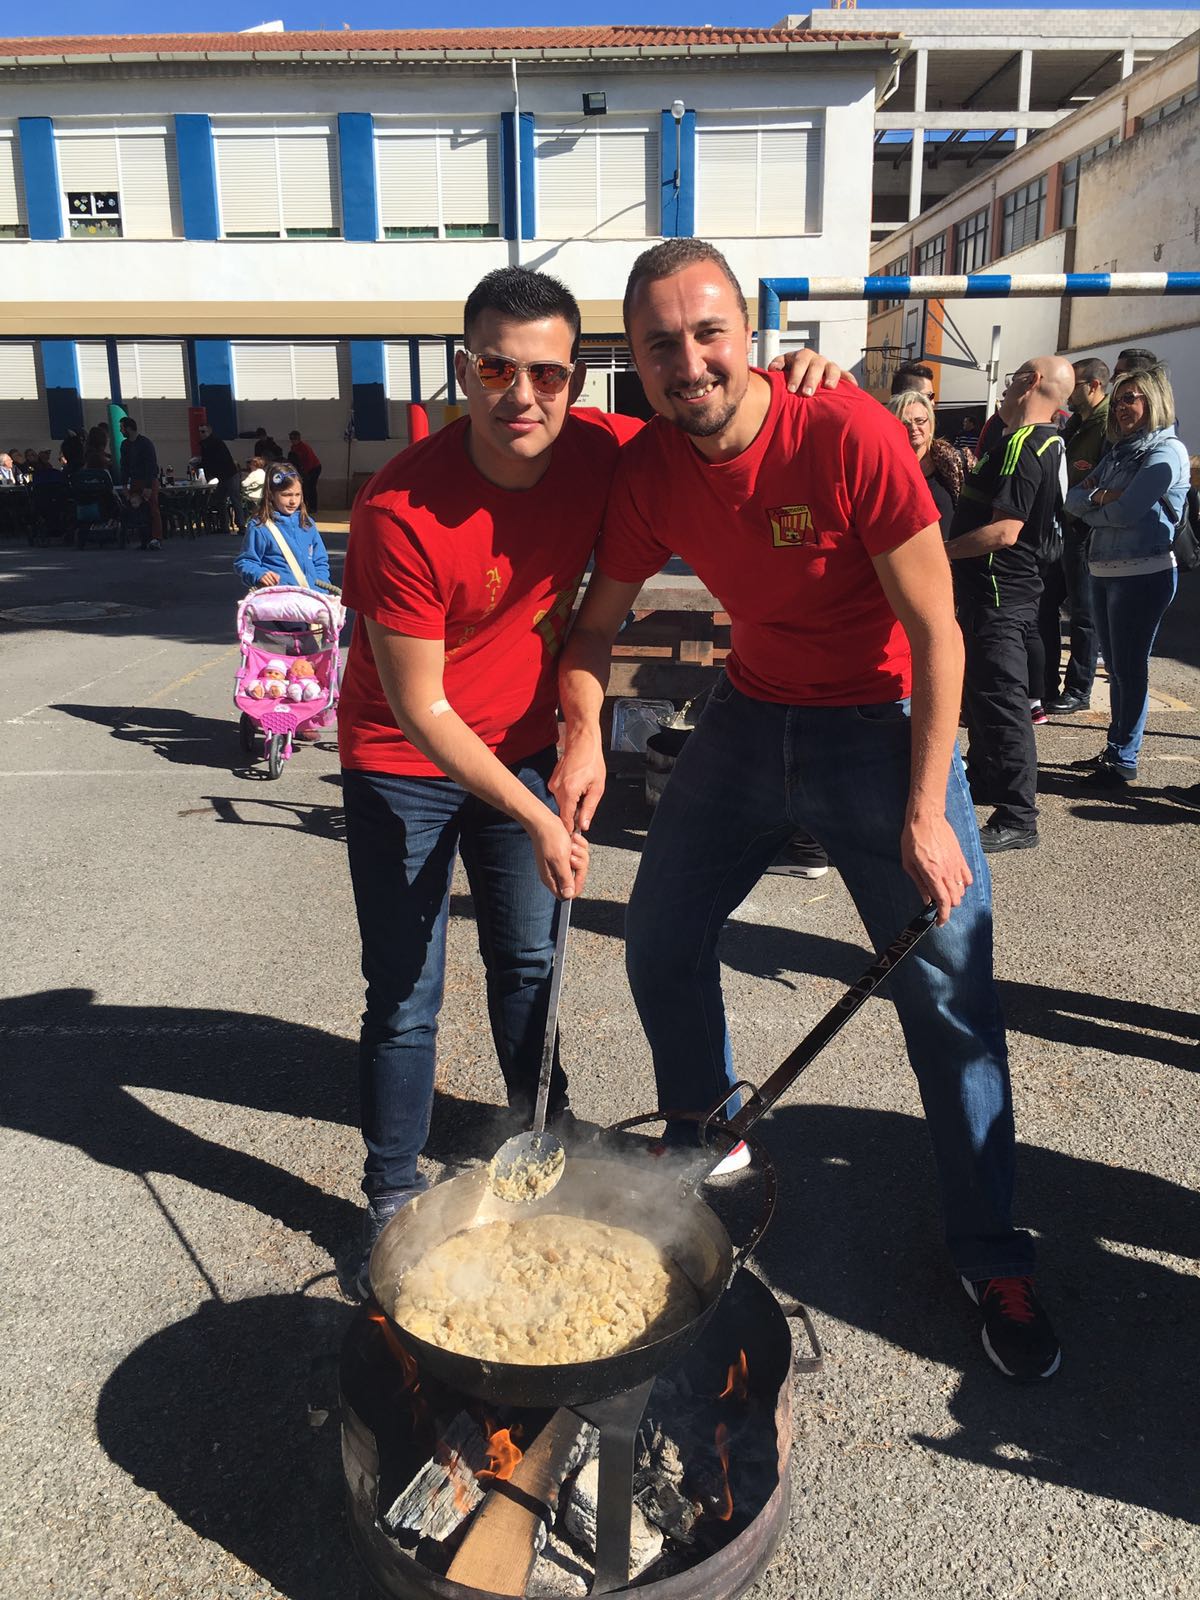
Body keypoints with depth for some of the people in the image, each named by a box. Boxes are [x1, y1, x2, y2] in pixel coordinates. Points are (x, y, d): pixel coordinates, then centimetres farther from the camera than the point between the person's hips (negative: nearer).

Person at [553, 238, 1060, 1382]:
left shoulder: (847, 434, -23)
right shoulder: (648, 469, -7)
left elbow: (936, 634, -19)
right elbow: (597, 621, 5)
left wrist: (925, 813, -22)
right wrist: (584, 736, -14)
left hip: (884, 725, -5)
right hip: (752, 714, 5)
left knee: (949, 994, -5)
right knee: (660, 943, 8)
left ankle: (992, 1257, 16)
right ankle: (706, 1145, 36)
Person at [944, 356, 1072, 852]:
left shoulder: (1021, 444, -19)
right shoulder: (1049, 444, 15)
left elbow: (1004, 531, -26)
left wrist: (940, 550, -18)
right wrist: (965, 475, 17)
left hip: (1000, 596, -11)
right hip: (1001, 592, 11)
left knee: (1001, 701, -7)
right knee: (980, 692, 23)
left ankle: (1017, 820, -1)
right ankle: (982, 780, 40)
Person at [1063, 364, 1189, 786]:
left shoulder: (1167, 451, -9)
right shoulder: (1119, 451, 16)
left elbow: (1127, 510, -20)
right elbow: (1073, 499, 8)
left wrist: (1090, 507, -2)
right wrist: (1100, 496, -11)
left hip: (1143, 574, -8)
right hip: (1105, 571, 8)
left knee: (1129, 667, -2)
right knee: (1116, 666, 15)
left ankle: (1124, 760, 6)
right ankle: (1115, 748, 25)